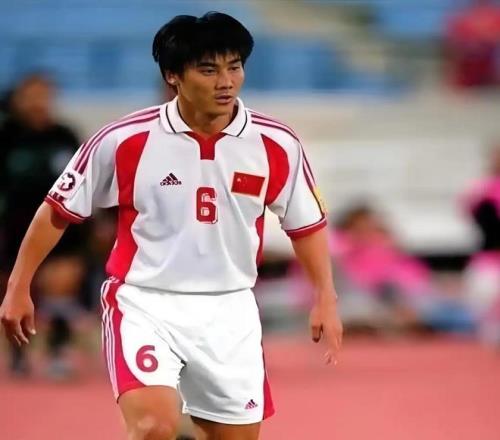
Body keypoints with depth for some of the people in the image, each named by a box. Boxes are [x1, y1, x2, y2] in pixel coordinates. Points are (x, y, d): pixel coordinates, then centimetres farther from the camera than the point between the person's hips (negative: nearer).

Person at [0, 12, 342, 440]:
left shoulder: (277, 146, -5)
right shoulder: (125, 140, -11)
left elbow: (307, 224, 10)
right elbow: (58, 211, 1)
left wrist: (326, 298, 2)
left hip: (230, 313, 3)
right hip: (144, 307, -3)